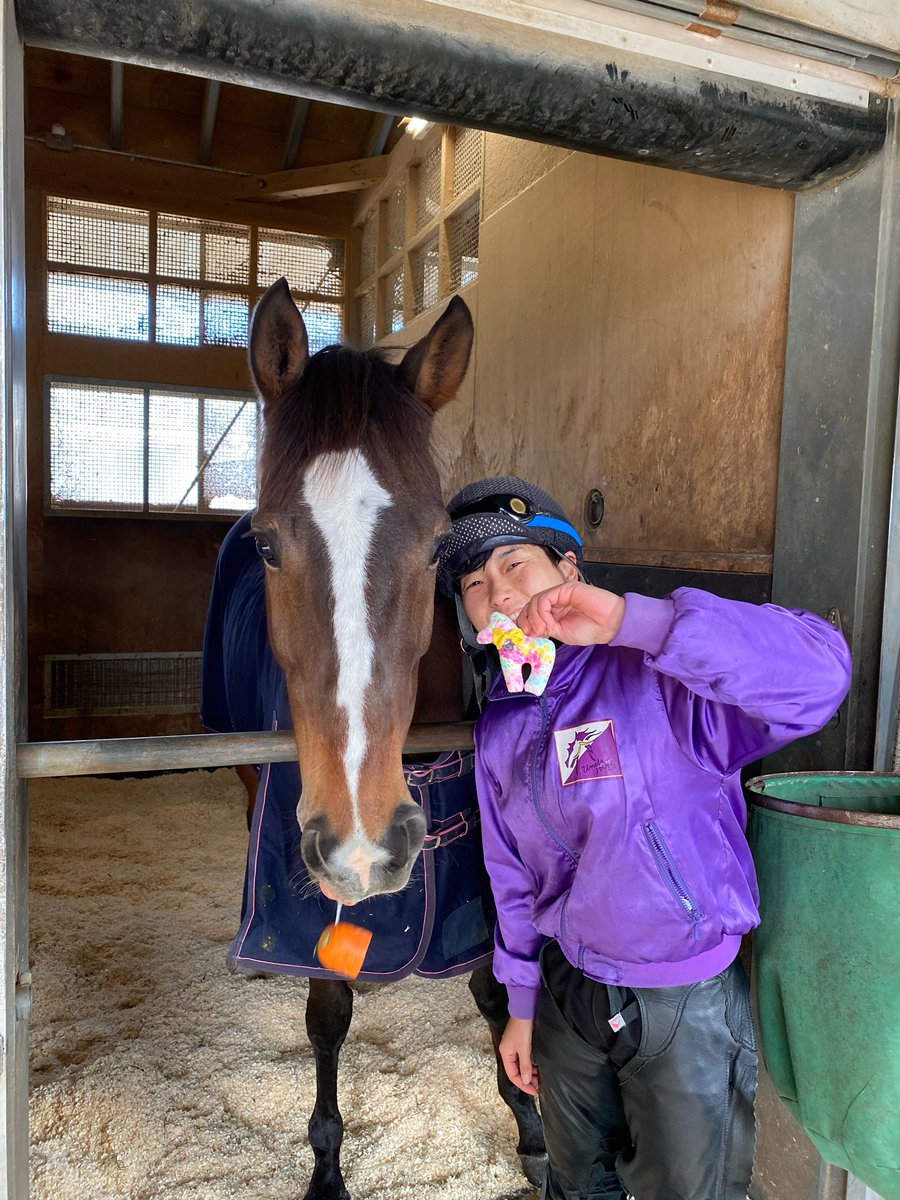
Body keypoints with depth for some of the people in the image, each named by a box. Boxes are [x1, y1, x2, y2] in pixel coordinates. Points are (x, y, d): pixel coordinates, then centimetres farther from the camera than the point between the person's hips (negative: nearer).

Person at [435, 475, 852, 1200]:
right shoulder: (500, 727, -3)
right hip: (567, 994, 5)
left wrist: (627, 619, -45)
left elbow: (819, 676, -40)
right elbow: (513, 874, 7)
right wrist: (522, 1004, 12)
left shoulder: (657, 676, -23)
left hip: (687, 1008, -5)